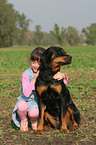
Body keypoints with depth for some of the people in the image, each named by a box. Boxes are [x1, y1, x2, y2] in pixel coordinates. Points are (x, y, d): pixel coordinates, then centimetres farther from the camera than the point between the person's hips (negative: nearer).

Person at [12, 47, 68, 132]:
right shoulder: (26, 74, -12)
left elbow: (65, 79, -8)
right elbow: (26, 93, -22)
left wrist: (62, 75, -34)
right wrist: (35, 78, -28)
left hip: (37, 101, 1)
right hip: (25, 100, 0)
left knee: (34, 113, -33)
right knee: (22, 106, -35)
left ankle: (34, 120, 6)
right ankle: (23, 121, -2)